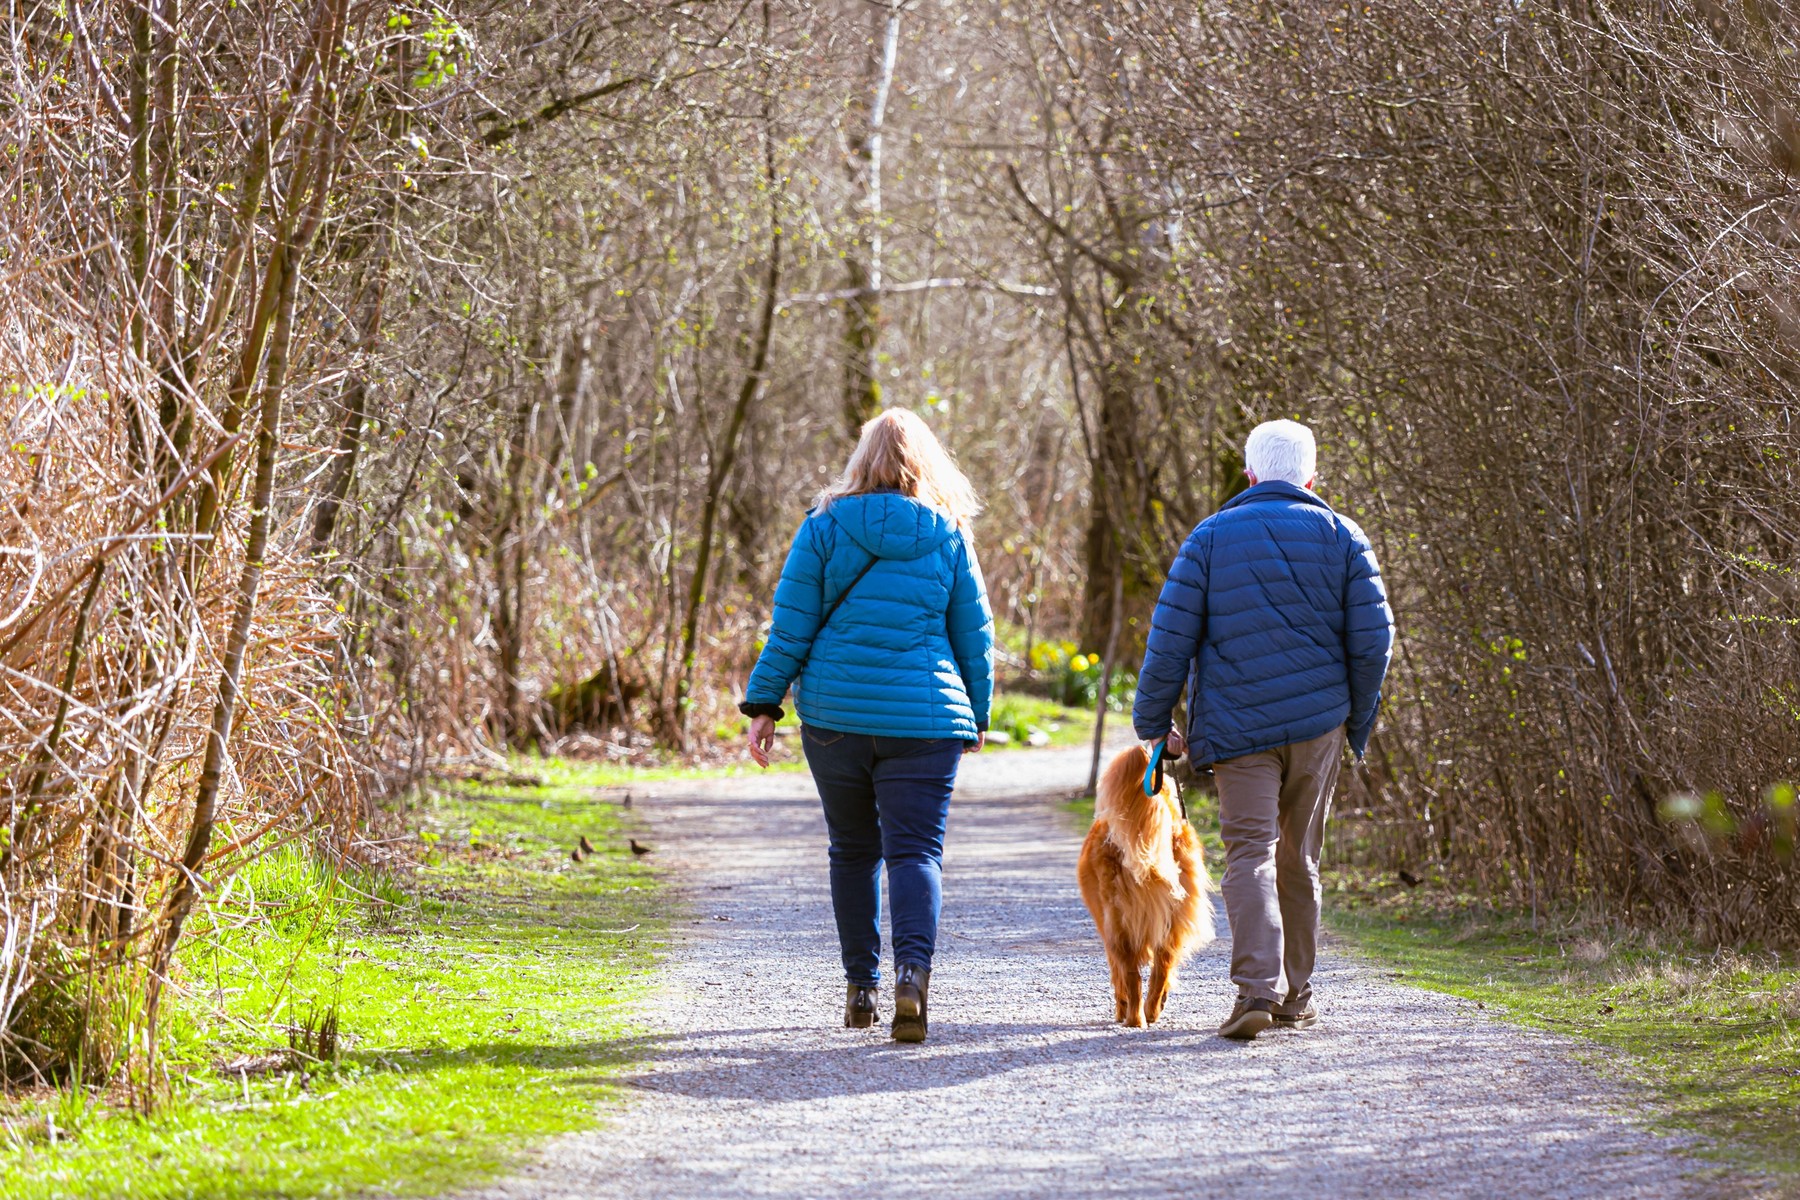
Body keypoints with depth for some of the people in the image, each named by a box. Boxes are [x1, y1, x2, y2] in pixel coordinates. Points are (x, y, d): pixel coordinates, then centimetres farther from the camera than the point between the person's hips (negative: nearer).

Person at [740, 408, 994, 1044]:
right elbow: (975, 636, 8)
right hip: (924, 720, -1)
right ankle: (913, 965, -28)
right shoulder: (949, 537, 2)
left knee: (853, 849, 14)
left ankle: (861, 987, 19)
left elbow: (790, 627, -3)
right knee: (916, 849, -3)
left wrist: (763, 705, 3)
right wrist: (978, 715, 21)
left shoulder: (824, 527, -1)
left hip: (835, 714, 1)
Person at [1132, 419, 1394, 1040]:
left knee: (1250, 853, -6)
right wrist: (1358, 722, 12)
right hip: (1319, 723, 2)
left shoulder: (1209, 538, 3)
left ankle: (1258, 984, -24)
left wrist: (1153, 725, 6)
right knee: (1300, 859, 13)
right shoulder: (1342, 537, 6)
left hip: (1238, 727, -2)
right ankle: (1295, 993, 20)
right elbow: (1372, 639, 1)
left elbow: (1170, 639, -1)